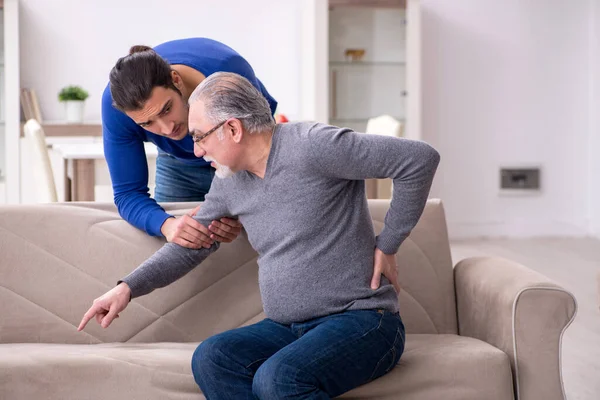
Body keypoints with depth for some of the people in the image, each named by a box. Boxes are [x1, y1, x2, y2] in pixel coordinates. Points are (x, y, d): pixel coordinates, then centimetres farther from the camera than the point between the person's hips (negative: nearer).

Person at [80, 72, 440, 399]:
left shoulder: (311, 146, -15)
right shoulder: (229, 183, 9)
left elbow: (421, 158, -17)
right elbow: (190, 247, 22)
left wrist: (387, 246, -11)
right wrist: (128, 288, 12)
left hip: (360, 321, -7)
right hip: (289, 328, 7)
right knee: (210, 359, -20)